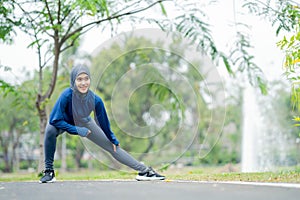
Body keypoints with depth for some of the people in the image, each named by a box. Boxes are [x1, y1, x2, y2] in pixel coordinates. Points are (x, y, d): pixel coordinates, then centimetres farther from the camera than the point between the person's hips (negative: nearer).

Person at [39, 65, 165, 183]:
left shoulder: (96, 100, -29)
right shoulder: (67, 95, -39)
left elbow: (104, 122, -11)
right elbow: (54, 120, -33)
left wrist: (113, 140, 1)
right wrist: (78, 130, -35)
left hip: (84, 123, 2)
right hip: (65, 123, -2)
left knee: (111, 146, -1)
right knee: (50, 130, -36)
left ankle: (144, 170, 6)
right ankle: (49, 171, -21)